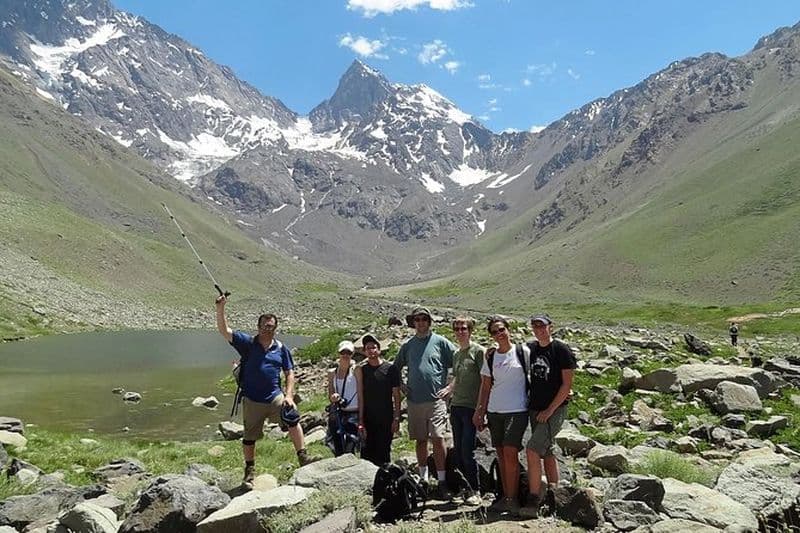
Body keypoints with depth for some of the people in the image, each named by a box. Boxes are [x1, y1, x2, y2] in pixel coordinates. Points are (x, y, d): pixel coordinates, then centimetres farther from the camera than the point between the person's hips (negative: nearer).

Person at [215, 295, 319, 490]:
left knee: (293, 418, -22)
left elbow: (289, 373, 10)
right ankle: (250, 471, 29)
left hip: (275, 397, 1)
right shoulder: (247, 343, -2)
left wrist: (289, 395, -3)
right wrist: (220, 309, -25)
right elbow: (224, 331, -11)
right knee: (249, 437, 10)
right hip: (252, 400, -1)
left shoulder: (281, 348, 5)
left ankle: (303, 457, -16)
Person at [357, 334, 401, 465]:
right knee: (367, 454, -1)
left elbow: (396, 396, 2)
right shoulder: (361, 370, 4)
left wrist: (396, 419, -4)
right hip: (368, 420, 1)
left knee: (384, 453, 4)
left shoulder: (390, 369, 0)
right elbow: (360, 397, 2)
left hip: (386, 420, -1)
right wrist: (360, 421, -4)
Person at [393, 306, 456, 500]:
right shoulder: (407, 345, 11)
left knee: (437, 439, -9)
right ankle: (423, 480, 21)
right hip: (415, 401, 4)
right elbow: (396, 369, 23)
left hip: (436, 399, -3)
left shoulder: (440, 342, 0)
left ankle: (441, 481, -3)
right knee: (421, 441, 10)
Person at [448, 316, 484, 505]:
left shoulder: (478, 351, -6)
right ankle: (467, 487, 19)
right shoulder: (456, 355, 16)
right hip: (456, 406, 7)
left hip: (471, 408, -7)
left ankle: (475, 491, 5)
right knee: (458, 451, 7)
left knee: (467, 451, -8)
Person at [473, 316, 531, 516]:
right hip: (494, 410, 4)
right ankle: (505, 497, 16)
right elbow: (485, 386, 12)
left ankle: (512, 499, -3)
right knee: (501, 454, 8)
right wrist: (480, 411, 9)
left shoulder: (523, 352, -2)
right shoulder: (490, 356, 8)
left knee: (510, 452, -12)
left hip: (517, 410, -4)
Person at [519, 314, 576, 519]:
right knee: (547, 452, 13)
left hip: (554, 410, -6)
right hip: (535, 409, 6)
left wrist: (550, 410, -14)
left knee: (532, 450, -15)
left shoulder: (562, 350, -9)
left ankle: (533, 501, -10)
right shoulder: (530, 349, 8)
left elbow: (567, 384, -11)